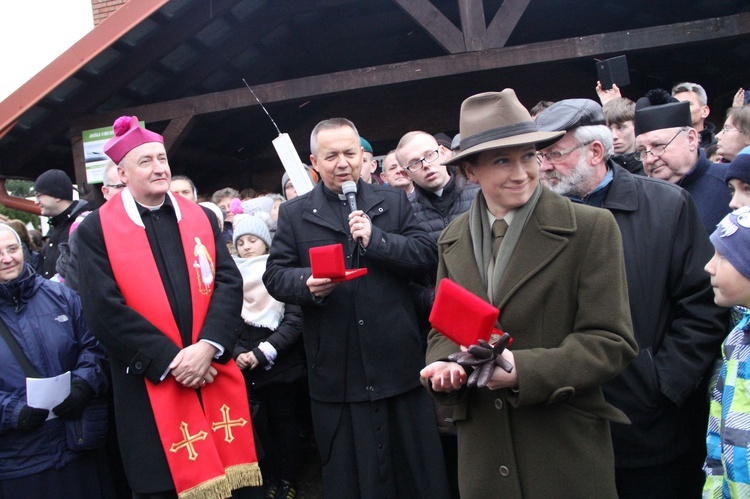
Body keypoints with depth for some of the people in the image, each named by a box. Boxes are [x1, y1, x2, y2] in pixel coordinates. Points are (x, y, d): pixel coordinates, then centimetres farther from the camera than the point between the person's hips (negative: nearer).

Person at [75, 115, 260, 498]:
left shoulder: (202, 219, 8)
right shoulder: (96, 230, -4)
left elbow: (229, 283, 0)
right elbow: (104, 309, -12)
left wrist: (208, 347, -14)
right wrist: (169, 360, -15)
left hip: (216, 375, 3)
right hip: (151, 388, -3)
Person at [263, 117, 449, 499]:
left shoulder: (392, 201, 7)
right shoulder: (294, 213, 6)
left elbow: (427, 255, -1)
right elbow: (274, 275, 3)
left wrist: (375, 238, -14)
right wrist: (307, 283, -18)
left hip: (398, 362, 1)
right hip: (336, 369, 0)